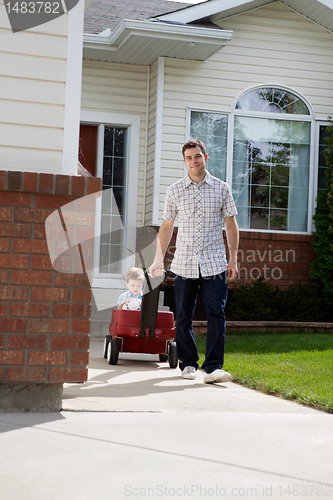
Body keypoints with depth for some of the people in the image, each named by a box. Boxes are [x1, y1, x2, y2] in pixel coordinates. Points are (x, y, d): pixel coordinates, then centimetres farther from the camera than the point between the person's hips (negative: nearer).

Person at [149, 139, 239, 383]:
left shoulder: (222, 189, 5)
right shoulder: (175, 191, 6)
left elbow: (231, 225, 9)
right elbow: (167, 226, 13)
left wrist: (233, 259, 5)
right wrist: (158, 259, 9)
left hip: (215, 263, -1)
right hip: (184, 263, 1)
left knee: (216, 314, -9)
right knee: (183, 316, 4)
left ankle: (213, 367, -9)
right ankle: (188, 363, 18)